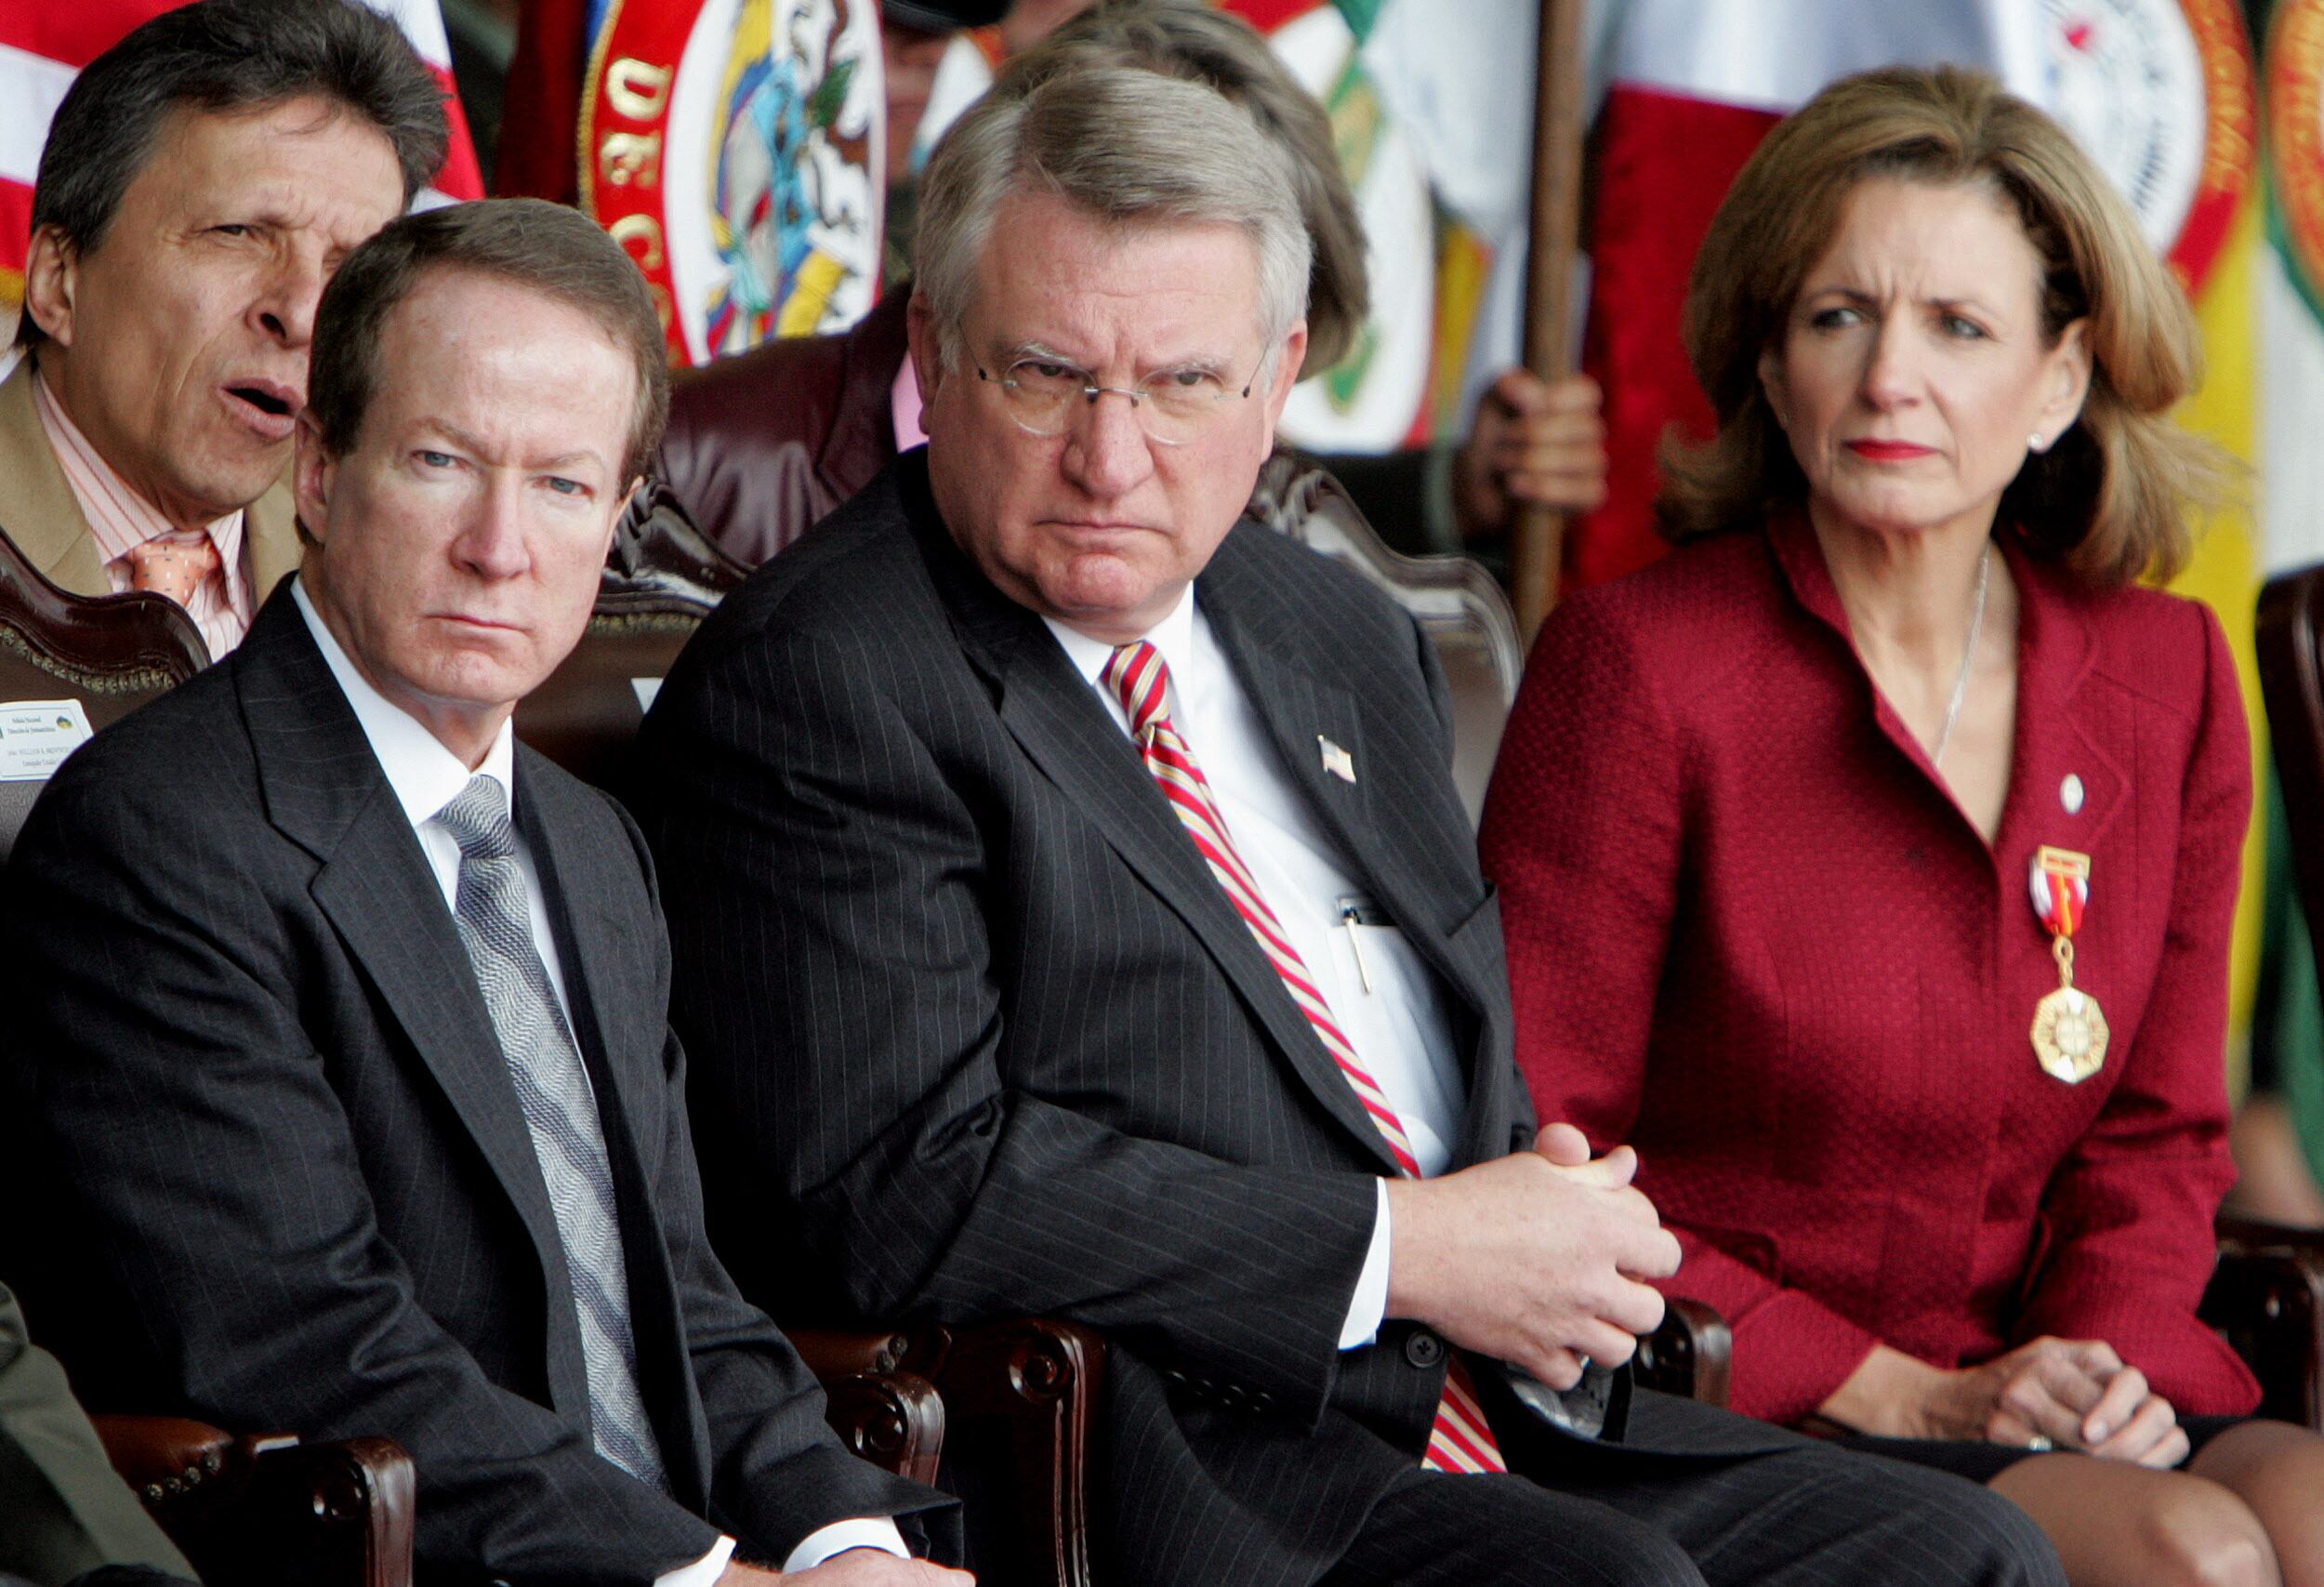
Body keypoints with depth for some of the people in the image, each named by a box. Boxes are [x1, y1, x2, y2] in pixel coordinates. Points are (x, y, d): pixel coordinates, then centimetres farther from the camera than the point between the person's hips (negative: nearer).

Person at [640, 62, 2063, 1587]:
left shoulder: (1346, 636, 19)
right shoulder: (812, 685, -7)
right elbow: (907, 1187, -17)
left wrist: (1564, 1221, 1)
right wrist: (1406, 1250, -13)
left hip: (1501, 1411, 8)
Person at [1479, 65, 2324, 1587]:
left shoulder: (2168, 678, 9)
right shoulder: (1638, 665, -6)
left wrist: (2108, 1356, -5)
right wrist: (1892, 1393, -11)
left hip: (2026, 1392, 5)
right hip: (1713, 1425, -5)